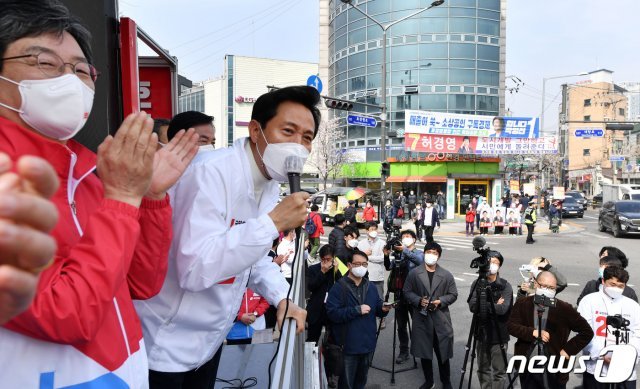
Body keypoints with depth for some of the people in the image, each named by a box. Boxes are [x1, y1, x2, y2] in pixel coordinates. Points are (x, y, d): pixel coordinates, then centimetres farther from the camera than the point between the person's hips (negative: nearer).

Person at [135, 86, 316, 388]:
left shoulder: (270, 184, 1)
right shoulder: (211, 172, -27)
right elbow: (195, 269, -35)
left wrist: (282, 298, -4)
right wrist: (273, 222, -33)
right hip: (164, 343, -8)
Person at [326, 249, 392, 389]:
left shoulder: (371, 288, 9)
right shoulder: (339, 288, -13)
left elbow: (377, 310, 12)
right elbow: (332, 313, -23)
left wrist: (383, 309, -11)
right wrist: (357, 310, -26)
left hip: (368, 343, 6)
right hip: (348, 345, -5)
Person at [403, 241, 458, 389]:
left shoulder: (447, 275, 1)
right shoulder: (414, 273, 0)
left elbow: (453, 294, 4)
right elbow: (407, 292, 2)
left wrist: (440, 301, -13)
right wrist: (419, 300, -14)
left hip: (441, 319, 0)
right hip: (422, 318, 1)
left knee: (442, 352, 8)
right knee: (424, 352, 11)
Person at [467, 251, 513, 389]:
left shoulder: (505, 286, -8)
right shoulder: (477, 283, -1)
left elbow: (503, 309, -20)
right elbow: (473, 307, -11)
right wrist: (493, 305, -16)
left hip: (499, 334, -3)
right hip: (482, 333, 3)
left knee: (499, 371, 6)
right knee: (483, 369, 16)